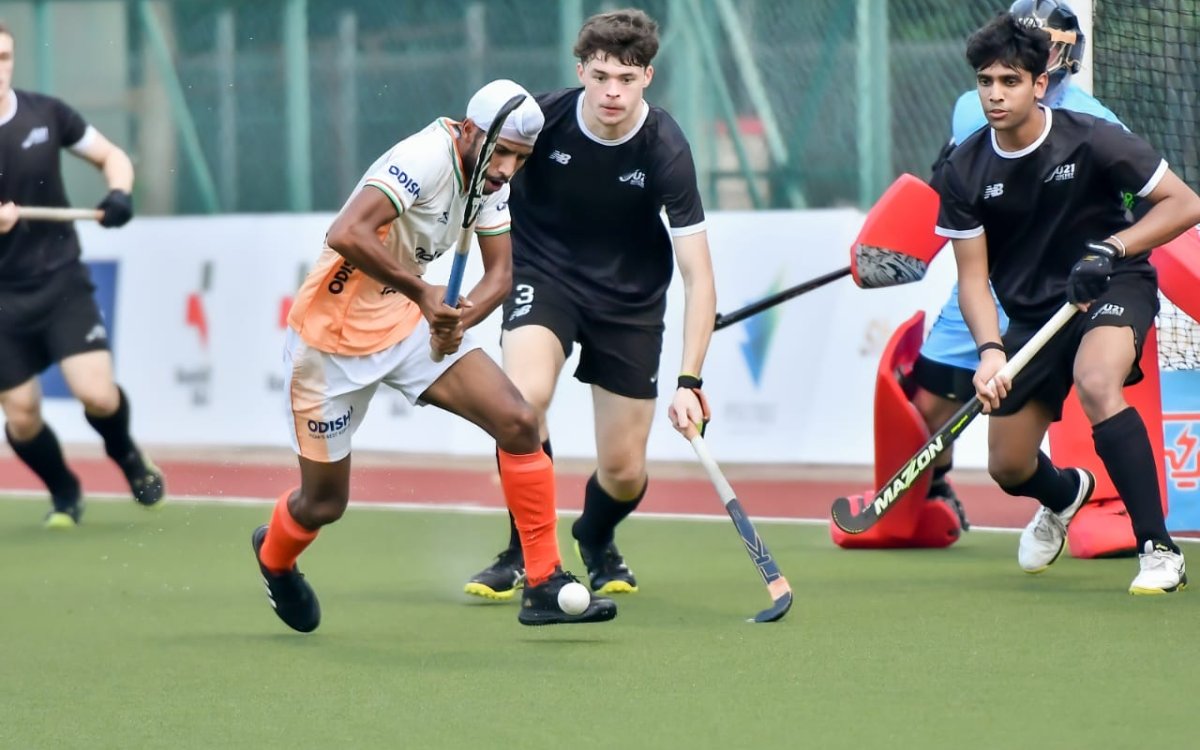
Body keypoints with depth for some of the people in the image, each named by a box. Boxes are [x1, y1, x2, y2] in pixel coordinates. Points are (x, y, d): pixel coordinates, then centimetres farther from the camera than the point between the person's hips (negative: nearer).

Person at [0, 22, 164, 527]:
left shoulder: (45, 114, -5)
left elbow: (112, 157, 8)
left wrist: (119, 194, -14)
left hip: (60, 280, 0)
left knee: (98, 395, -14)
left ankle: (125, 453, 21)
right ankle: (64, 494, 32)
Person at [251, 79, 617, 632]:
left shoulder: (488, 176, -2)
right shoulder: (427, 160, -28)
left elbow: (499, 272, 1)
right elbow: (345, 235, -40)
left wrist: (459, 319, -19)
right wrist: (422, 293, -38)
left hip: (411, 323, 7)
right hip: (334, 336, -7)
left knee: (518, 423, -11)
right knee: (324, 504, 6)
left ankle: (545, 586, -5)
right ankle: (273, 559, 43)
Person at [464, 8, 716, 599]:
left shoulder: (665, 152, -24)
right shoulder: (539, 118, -22)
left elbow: (698, 276, -23)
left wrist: (689, 382, -31)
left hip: (630, 298, 0)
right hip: (543, 273, 0)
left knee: (625, 471, 0)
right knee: (526, 396, -30)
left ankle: (595, 539, 38)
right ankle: (523, 554, -11)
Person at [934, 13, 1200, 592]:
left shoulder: (1090, 141, -18)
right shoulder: (965, 172, -10)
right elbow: (973, 278, -7)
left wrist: (1113, 247, -28)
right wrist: (990, 350, -25)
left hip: (1113, 287, -4)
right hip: (1032, 312, 4)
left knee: (1096, 383, -36)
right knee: (1008, 468, 4)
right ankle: (1065, 493, 45)